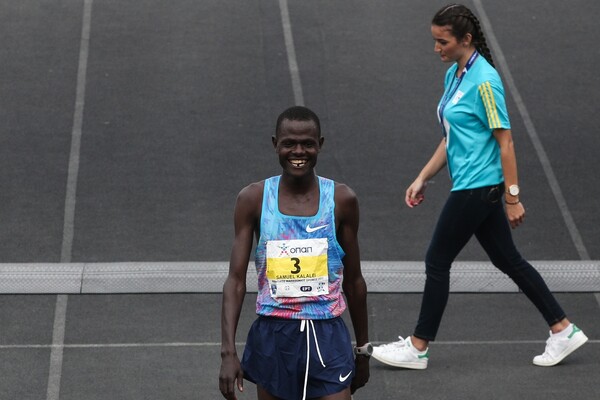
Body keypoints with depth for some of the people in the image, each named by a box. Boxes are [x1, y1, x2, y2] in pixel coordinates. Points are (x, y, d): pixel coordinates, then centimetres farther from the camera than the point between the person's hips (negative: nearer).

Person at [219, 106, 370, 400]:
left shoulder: (341, 200, -1)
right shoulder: (254, 199, -2)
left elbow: (353, 281, 8)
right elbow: (236, 279, -3)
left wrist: (363, 349, 13)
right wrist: (228, 351, -12)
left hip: (327, 338, 0)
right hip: (273, 337, 0)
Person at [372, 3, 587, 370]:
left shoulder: (484, 81, -18)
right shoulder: (454, 75, 10)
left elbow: (505, 141, -17)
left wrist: (513, 198, -17)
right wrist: (423, 179, 16)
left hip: (478, 188, -9)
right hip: (472, 189, 9)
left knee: (437, 262, 0)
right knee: (508, 260, 12)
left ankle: (418, 349, 11)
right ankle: (564, 330, 18)